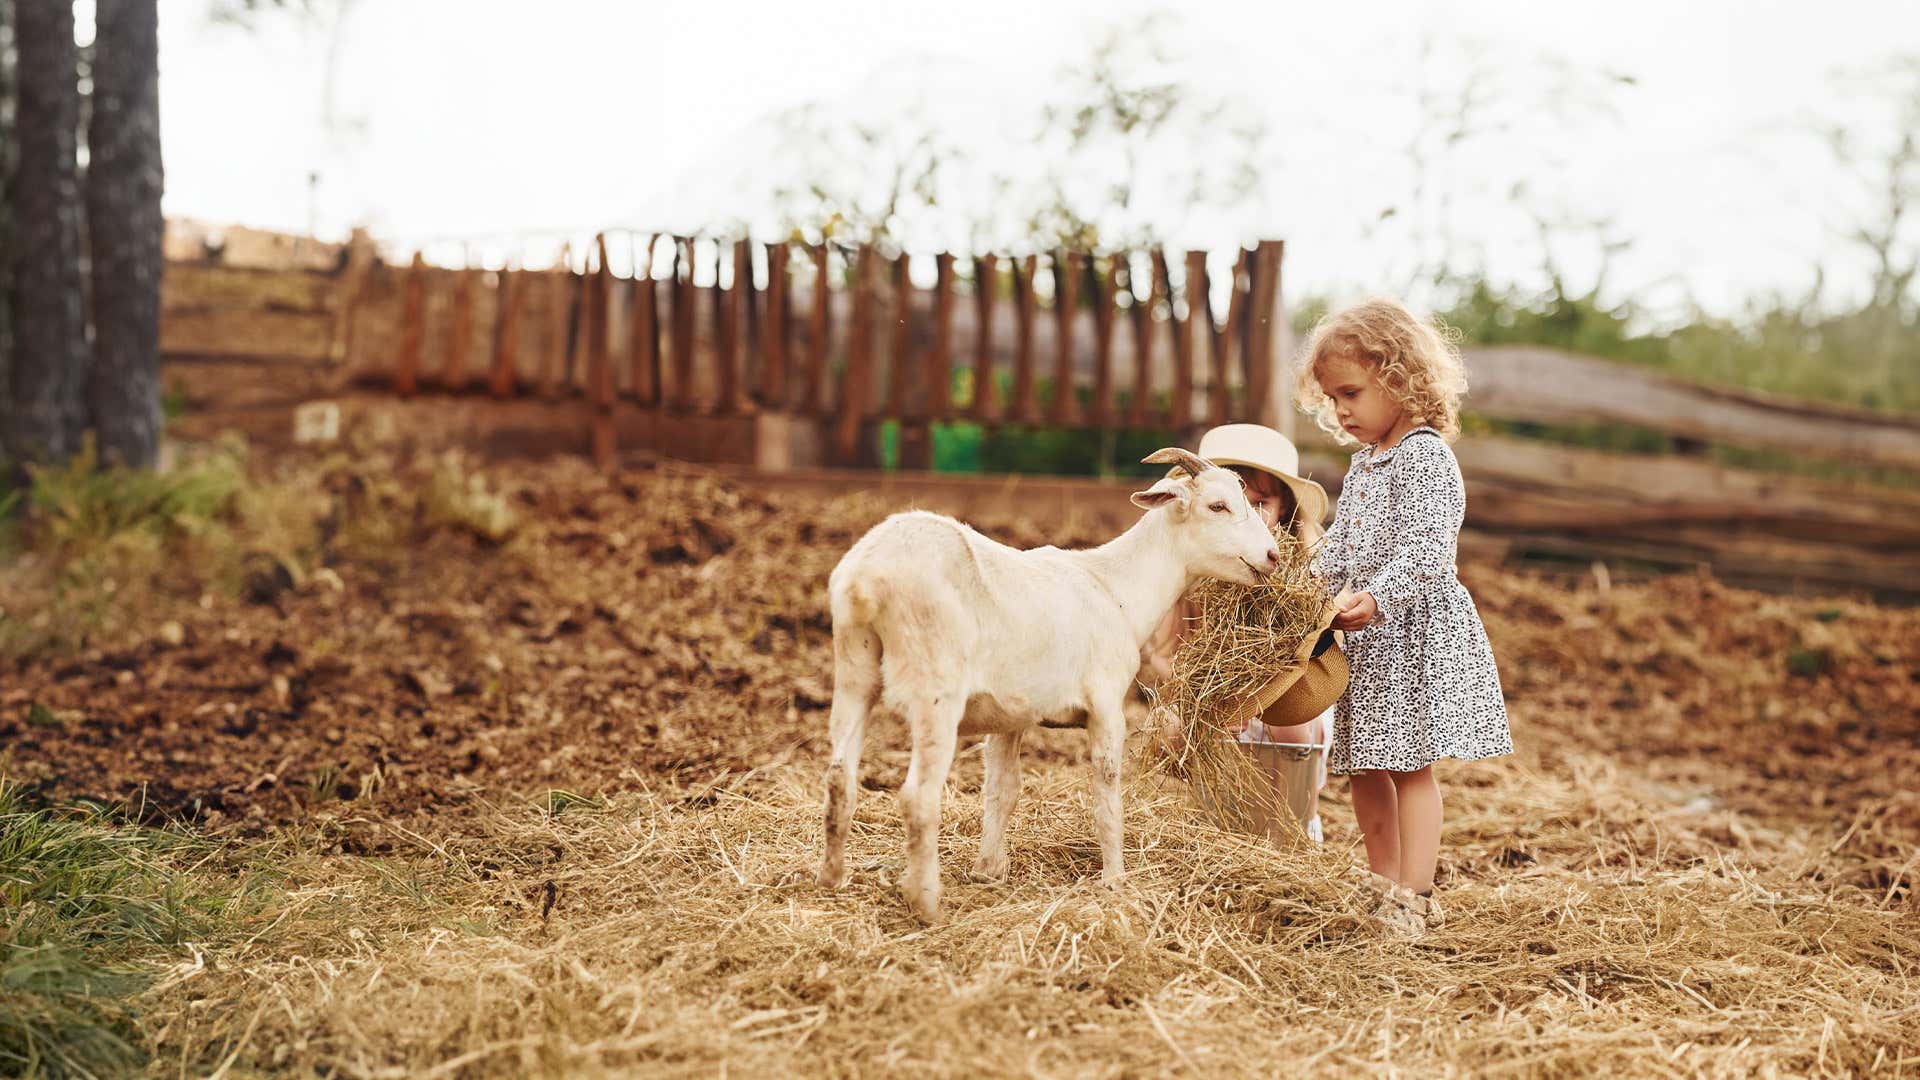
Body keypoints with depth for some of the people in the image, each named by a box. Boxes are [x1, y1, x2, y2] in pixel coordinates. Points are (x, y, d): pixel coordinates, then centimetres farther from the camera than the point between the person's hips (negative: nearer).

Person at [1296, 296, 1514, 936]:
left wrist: (1377, 598, -37)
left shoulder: (1426, 457, -14)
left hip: (1417, 628, -9)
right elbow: (1338, 547, 20)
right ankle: (1384, 885, 21)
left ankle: (1415, 899, -2)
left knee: (1408, 764, -6)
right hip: (1368, 637, 9)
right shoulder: (1364, 464, 15)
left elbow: (1427, 551, -25)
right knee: (1366, 769, 11)